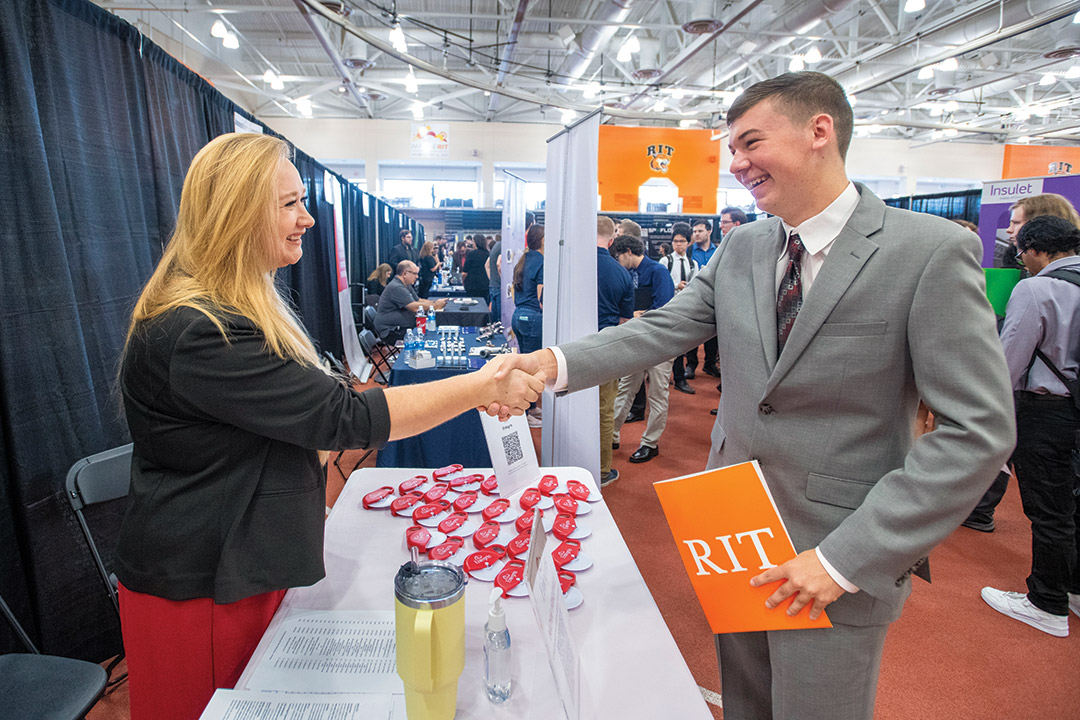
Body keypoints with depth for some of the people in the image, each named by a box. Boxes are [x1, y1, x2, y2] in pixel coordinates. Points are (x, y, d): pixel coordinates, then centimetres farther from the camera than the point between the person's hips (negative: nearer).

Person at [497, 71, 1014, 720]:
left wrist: (846, 557, -20)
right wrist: (556, 362, -22)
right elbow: (663, 330, -4)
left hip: (840, 557, -5)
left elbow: (978, 431, -17)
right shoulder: (740, 249, 3)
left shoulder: (931, 252, -15)